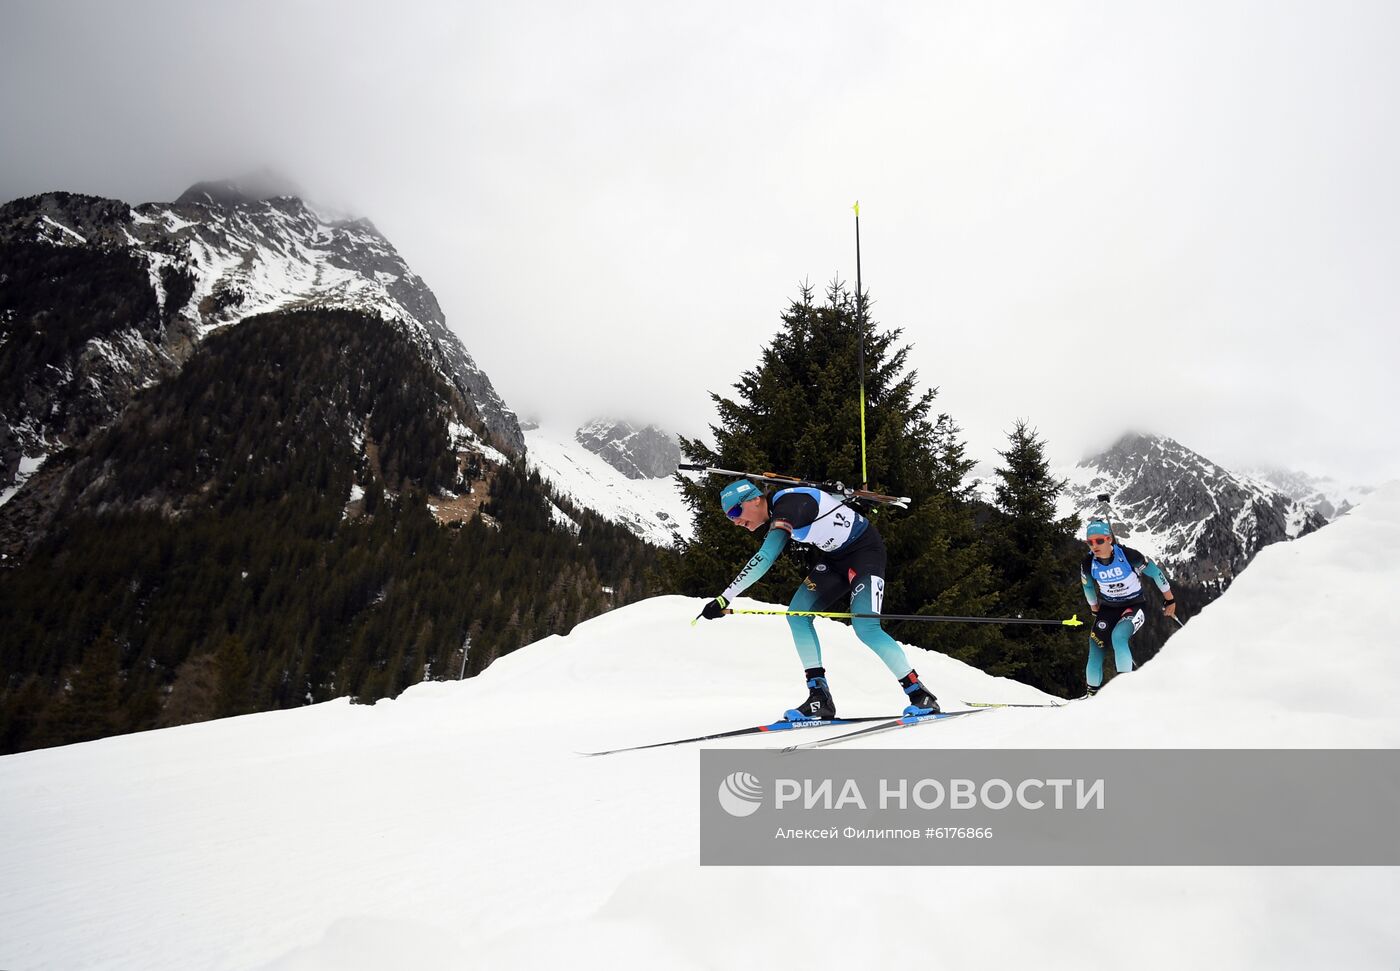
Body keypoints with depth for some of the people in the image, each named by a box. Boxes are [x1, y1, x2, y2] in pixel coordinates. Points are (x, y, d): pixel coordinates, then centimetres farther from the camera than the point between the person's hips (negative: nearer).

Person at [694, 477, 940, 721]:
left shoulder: (788, 506, -29)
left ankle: (920, 694, -6)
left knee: (865, 627, -22)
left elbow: (764, 559, -39)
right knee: (797, 613, -4)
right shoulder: (778, 512, 1)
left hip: (865, 549, -9)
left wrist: (724, 598, -41)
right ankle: (820, 696, -3)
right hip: (834, 556, 9)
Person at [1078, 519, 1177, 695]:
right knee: (1095, 647, -5)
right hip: (1108, 608, 4)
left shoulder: (1128, 555, -24)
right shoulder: (1087, 563, -13)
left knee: (1118, 636, -30)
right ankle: (1093, 692, 12)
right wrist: (1095, 609, 21)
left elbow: (1155, 573, -9)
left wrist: (1170, 601, -1)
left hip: (1134, 605, -4)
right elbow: (1088, 586, 9)